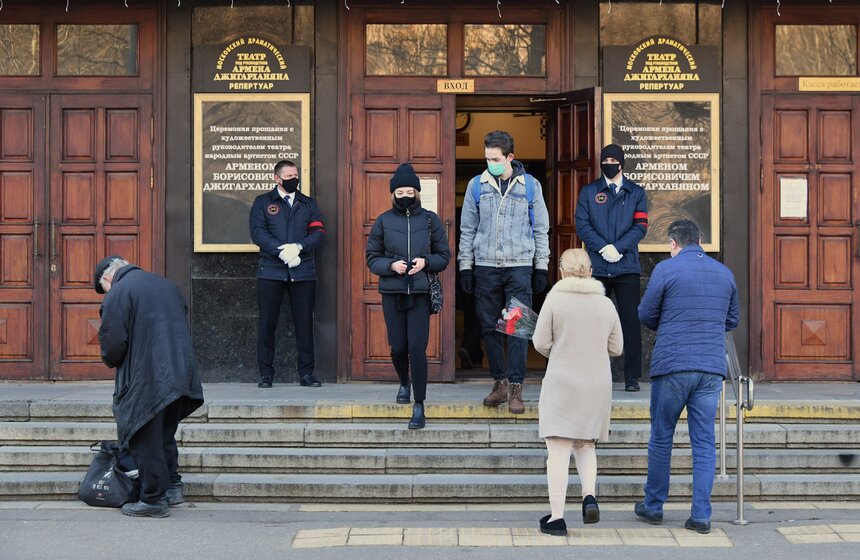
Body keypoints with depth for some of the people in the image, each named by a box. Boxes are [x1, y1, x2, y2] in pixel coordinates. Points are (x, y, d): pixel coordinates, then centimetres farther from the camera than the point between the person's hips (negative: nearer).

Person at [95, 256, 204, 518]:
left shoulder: (117, 294, -8)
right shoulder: (167, 285, 16)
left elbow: (112, 342, -13)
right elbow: (183, 327, 20)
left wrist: (112, 362, 7)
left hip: (146, 381, -7)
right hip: (180, 376, 7)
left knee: (146, 440, 3)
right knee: (166, 435, 21)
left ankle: (154, 499, 6)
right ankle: (172, 487, 27)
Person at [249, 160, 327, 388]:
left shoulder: (308, 204, 16)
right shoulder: (262, 202, 10)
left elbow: (319, 233, 4)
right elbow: (258, 232, -4)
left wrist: (298, 247, -14)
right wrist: (281, 250, -16)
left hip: (303, 271, 2)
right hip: (271, 272, -1)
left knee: (304, 323, 1)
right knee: (267, 323, -1)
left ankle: (306, 373, 8)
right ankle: (265, 374, 5)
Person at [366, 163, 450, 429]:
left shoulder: (430, 220, 4)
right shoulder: (383, 221, 5)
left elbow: (444, 256, 9)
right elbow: (372, 258, 7)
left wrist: (426, 262, -11)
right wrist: (391, 265, -12)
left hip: (420, 292, -1)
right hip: (392, 292, 1)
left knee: (417, 347, -10)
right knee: (398, 346, 6)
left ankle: (419, 406, -4)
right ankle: (404, 383, 40)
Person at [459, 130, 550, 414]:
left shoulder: (530, 185, 4)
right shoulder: (477, 185, 6)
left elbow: (540, 229, 9)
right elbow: (467, 229, 10)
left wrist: (541, 268, 5)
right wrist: (465, 267, 5)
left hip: (519, 266, -2)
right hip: (486, 266, 2)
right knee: (490, 327, 4)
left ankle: (516, 387, -3)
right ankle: (499, 382, 15)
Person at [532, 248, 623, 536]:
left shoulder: (555, 299, -6)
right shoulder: (606, 304, 5)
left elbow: (541, 343, -7)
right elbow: (616, 348, 9)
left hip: (562, 383, -4)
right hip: (597, 385, 4)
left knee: (558, 450, -1)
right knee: (585, 445, 20)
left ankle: (557, 517, -3)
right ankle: (589, 496, -3)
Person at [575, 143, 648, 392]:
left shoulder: (636, 192, 11)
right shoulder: (589, 192, 12)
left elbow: (640, 226, 2)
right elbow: (582, 224, 2)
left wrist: (618, 248, -12)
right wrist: (603, 248, -12)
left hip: (627, 267, 0)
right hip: (596, 268, 0)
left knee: (630, 322, -2)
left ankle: (632, 377, 3)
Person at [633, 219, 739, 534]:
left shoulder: (666, 269, -5)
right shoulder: (724, 273, 10)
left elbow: (646, 315, 1)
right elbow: (732, 321, 19)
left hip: (671, 367, -3)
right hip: (712, 368, 3)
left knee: (661, 437, 10)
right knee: (704, 441, 5)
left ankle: (653, 506, 19)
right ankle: (701, 515, 2)